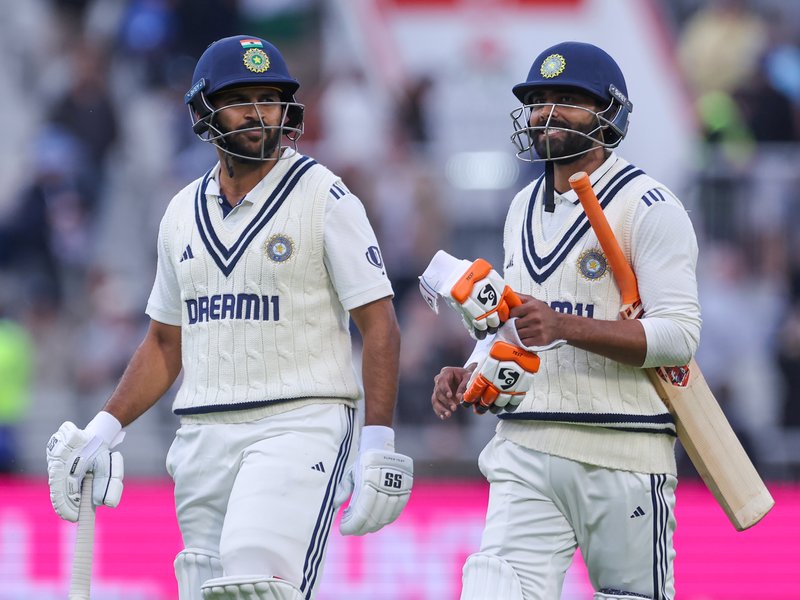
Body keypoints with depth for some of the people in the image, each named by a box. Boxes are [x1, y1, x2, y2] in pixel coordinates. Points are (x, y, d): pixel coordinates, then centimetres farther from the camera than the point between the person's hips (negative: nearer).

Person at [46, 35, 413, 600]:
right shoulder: (184, 213, 15)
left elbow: (380, 325, -5)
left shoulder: (325, 198, -2)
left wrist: (379, 446, -14)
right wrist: (106, 427, 9)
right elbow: (165, 344, 22)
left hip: (300, 422, -6)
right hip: (203, 436, 6)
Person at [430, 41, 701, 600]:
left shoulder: (649, 208, -7)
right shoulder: (525, 208, 17)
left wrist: (564, 327, -25)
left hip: (622, 453, -5)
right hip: (526, 450, 5)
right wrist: (471, 374, 6)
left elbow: (678, 335, -15)